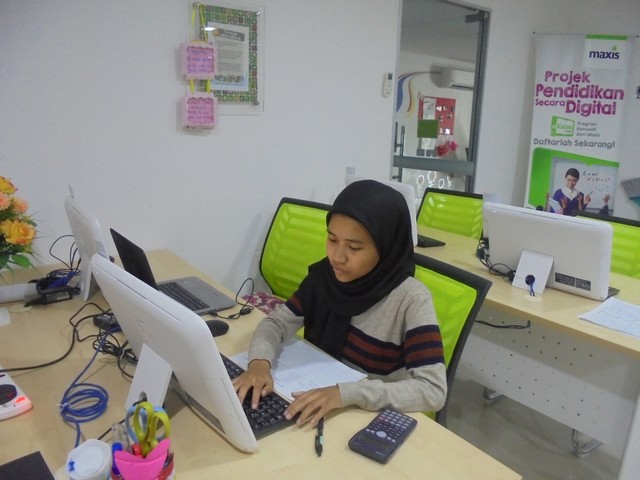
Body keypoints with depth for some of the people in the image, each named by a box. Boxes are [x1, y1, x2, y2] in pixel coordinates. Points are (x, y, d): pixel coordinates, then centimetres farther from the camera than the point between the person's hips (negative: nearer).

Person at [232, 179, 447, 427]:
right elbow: (277, 321, -2)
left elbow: (434, 391, -26)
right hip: (317, 410, 4)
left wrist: (346, 393, -36)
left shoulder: (411, 300, -22)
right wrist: (260, 361, -23)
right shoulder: (325, 275, -8)